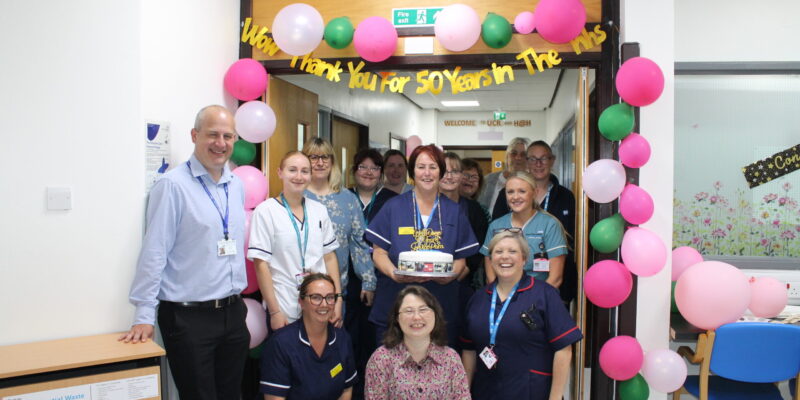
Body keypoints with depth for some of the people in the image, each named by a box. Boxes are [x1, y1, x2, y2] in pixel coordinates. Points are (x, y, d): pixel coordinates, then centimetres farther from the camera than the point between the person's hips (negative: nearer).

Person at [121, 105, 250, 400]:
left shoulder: (236, 186, 8)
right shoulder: (173, 185, -12)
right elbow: (154, 252, -13)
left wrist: (237, 300, 14)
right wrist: (144, 316, -14)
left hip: (233, 312, 6)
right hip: (189, 317, -6)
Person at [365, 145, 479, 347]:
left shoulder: (454, 211, 9)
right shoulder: (393, 207, 4)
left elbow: (460, 258, 8)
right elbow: (379, 252, 1)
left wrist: (450, 275, -13)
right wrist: (394, 274, -18)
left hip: (441, 308, 1)